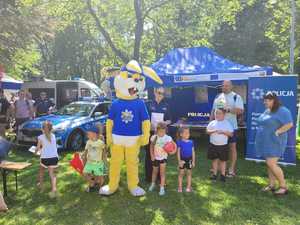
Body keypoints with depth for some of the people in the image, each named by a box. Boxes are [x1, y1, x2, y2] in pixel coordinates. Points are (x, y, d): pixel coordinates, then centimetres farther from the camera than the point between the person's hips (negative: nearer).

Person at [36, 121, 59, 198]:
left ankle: (40, 185, 46)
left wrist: (36, 151, 22)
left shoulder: (40, 137, -5)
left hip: (45, 158, -1)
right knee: (52, 174, 1)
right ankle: (54, 190, -15)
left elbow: (38, 148, -2)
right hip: (54, 157, 2)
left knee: (41, 171, 27)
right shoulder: (53, 136, 5)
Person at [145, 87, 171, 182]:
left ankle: (160, 176, 19)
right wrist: (149, 125, -17)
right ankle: (148, 176, 16)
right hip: (151, 132, -1)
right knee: (149, 154, 4)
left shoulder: (166, 106, 5)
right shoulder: (150, 104, 1)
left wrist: (164, 123, -13)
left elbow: (169, 120, 8)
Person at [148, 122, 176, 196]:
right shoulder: (154, 137, -10)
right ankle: (153, 184, 41)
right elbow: (151, 147, 2)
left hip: (163, 157, -2)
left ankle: (162, 188, 6)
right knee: (155, 171, 19)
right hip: (155, 158, 2)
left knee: (162, 173, -3)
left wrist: (173, 151, -22)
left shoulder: (168, 138, -15)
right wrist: (152, 155, -5)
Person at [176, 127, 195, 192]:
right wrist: (179, 161, -11)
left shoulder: (191, 142, -1)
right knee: (181, 173, 6)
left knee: (189, 173, 12)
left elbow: (193, 152, 5)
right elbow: (178, 152, -7)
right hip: (182, 159, -2)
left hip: (189, 159, 3)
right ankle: (180, 187, 19)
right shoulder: (179, 142, -9)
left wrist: (193, 161, 3)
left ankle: (189, 187, 25)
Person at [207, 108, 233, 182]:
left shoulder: (227, 123, -3)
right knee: (214, 159, 11)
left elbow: (231, 134, -6)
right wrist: (213, 131, -16)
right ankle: (214, 174, 22)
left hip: (223, 145, -2)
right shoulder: (212, 123, 2)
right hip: (213, 145, 2)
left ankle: (223, 175, 21)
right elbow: (207, 131, 2)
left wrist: (223, 132, -20)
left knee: (223, 160, 8)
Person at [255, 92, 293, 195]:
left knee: (272, 164, -10)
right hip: (265, 142, 9)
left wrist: (277, 132, -19)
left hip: (274, 142, -9)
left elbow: (289, 124, -19)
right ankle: (271, 185, 21)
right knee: (269, 164, 12)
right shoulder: (266, 111, 13)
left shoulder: (282, 111, -12)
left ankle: (283, 186, 4)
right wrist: (262, 135, 10)